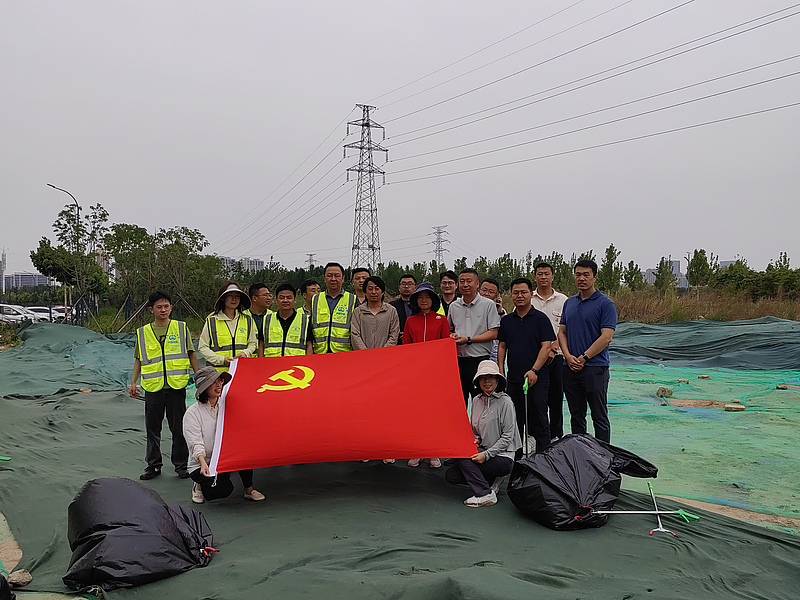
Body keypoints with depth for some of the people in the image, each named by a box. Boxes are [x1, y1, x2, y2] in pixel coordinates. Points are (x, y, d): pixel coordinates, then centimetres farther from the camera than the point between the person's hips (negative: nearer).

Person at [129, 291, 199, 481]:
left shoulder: (181, 328, 5)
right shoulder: (143, 332, 9)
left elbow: (191, 354, 7)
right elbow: (138, 359, 15)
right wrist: (133, 382, 9)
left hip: (176, 386, -2)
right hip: (152, 387, 2)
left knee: (178, 428, 4)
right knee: (152, 428, 8)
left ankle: (181, 464, 16)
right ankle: (153, 465, 20)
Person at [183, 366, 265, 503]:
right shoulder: (192, 413, -10)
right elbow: (196, 444, -18)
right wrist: (203, 464, -34)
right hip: (201, 464, -4)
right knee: (224, 489, -26)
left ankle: (249, 489, -9)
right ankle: (199, 486, 7)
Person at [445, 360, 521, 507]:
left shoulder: (505, 402, -12)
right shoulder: (476, 401, 7)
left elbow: (507, 437, -14)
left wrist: (486, 455, -19)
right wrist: (475, 440, -4)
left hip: (503, 457, -7)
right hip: (484, 452, 7)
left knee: (462, 455, -24)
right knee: (450, 476, -5)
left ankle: (486, 494, -15)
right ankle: (488, 481, 10)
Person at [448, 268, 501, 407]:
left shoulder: (488, 305, -1)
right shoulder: (453, 306, 11)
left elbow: (493, 333, -7)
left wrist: (468, 339, -14)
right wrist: (452, 336, -1)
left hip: (480, 359, -4)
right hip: (458, 360, 4)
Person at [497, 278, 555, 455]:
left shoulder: (540, 318, -2)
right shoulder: (506, 320, 11)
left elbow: (546, 347, -8)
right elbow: (502, 347, 14)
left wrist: (534, 370, -17)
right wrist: (500, 371, 4)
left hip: (537, 378, -4)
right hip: (514, 379, 4)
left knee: (539, 421, 1)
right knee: (516, 422, 11)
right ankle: (516, 458, 20)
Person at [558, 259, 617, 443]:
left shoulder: (605, 304, -6)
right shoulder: (569, 302, 13)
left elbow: (606, 338, -12)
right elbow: (562, 332, 13)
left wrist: (584, 358, -14)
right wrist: (568, 356, -4)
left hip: (595, 367, -6)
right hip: (570, 368, 6)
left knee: (599, 417, 1)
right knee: (576, 416, 13)